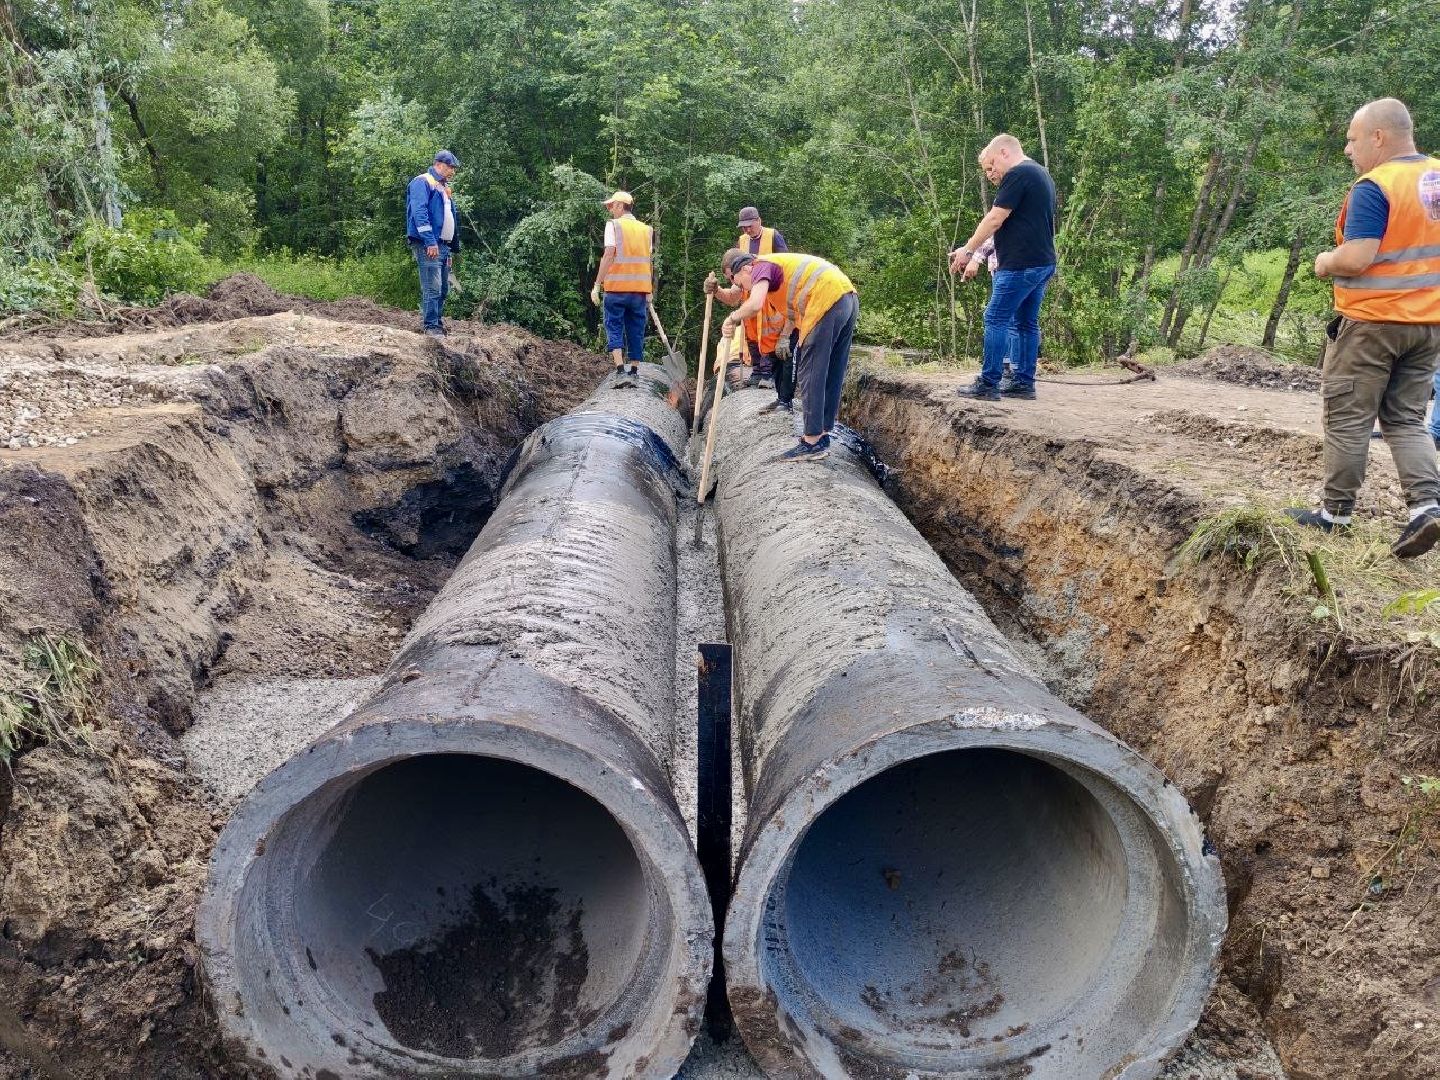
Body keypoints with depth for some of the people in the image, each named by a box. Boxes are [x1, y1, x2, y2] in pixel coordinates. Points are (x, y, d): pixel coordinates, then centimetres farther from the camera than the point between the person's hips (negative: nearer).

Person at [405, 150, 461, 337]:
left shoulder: (444, 189, 25)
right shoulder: (422, 182, -4)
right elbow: (419, 212, -16)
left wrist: (452, 250, 21)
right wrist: (430, 241, -24)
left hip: (443, 246, 9)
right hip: (428, 245, -9)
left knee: (443, 289, 10)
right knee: (432, 288, -13)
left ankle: (438, 323, 17)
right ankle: (431, 326, -11)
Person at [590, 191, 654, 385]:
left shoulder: (614, 225, -2)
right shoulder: (646, 229, 12)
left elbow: (609, 255, -12)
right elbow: (650, 261, 10)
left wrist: (597, 285, -11)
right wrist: (649, 292, 16)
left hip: (616, 287, -4)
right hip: (640, 288, 4)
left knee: (614, 329, 1)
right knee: (636, 331, 10)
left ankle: (620, 372, -12)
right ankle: (634, 373, 12)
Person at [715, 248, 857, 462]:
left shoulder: (761, 266, -1)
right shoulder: (776, 263, 27)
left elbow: (754, 305, -19)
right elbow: (795, 307, 33)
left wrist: (733, 319, -3)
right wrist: (784, 336, 29)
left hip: (827, 302, -10)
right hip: (848, 296, 10)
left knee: (810, 375, -3)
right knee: (831, 374, 14)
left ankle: (813, 443, -2)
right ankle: (822, 435, 22)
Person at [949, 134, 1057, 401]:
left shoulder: (1018, 174, -11)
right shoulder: (1041, 174, 21)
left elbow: (994, 220, -14)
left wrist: (967, 251, -4)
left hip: (1021, 265, -10)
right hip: (1043, 263, 10)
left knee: (996, 319, -6)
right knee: (1027, 323, 11)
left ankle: (988, 384, -5)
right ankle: (1024, 383, 14)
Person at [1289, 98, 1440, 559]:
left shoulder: (1374, 188, -17)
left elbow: (1356, 259, -23)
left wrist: (1325, 262, -4)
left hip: (1371, 322, -7)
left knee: (1348, 418, 4)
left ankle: (1335, 512, 13)